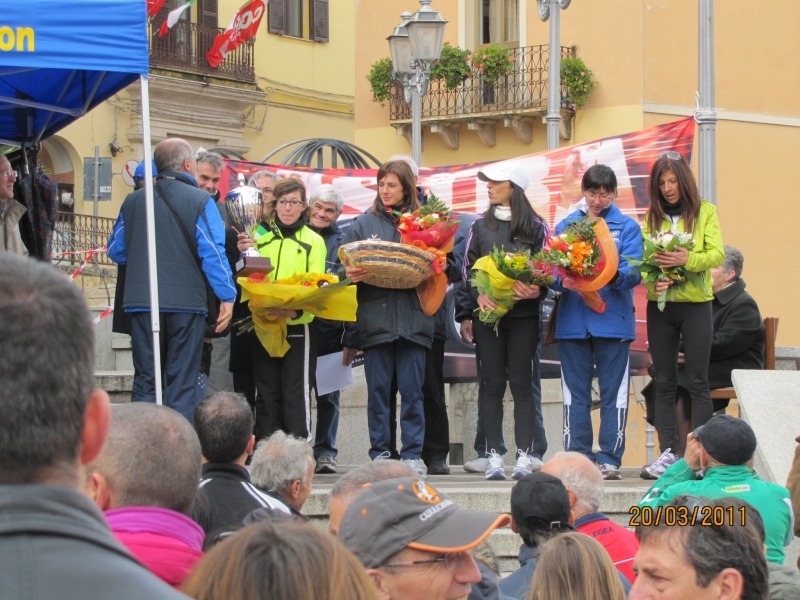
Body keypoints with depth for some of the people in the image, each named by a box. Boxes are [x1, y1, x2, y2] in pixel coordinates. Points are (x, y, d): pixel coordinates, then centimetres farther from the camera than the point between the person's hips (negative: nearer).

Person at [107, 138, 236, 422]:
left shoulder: (133, 201, 7)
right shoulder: (201, 201, -5)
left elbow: (115, 251, 14)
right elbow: (213, 253, -10)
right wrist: (227, 297, -6)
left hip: (141, 303, 3)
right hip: (187, 303, -3)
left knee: (145, 381, 8)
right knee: (182, 385, 2)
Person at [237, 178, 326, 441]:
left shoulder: (313, 241, 3)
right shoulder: (261, 237, 11)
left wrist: (295, 309, -24)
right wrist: (245, 256, -10)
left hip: (298, 326, -3)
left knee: (296, 394, -3)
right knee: (266, 395, 6)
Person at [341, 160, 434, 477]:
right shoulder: (363, 224, 11)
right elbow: (347, 266, 7)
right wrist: (352, 274, -14)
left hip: (412, 317, -1)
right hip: (375, 317, 1)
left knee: (411, 388, -1)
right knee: (378, 389, 1)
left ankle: (412, 455, 4)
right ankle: (379, 454, 6)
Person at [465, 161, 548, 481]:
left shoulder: (535, 227, 4)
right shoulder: (480, 226, 11)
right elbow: (468, 268, 8)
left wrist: (536, 290, -17)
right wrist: (479, 295, -10)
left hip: (523, 314, -2)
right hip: (487, 312, 2)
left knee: (522, 383, -2)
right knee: (492, 384, 1)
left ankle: (526, 455, -1)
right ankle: (493, 455, 1)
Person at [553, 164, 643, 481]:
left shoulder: (627, 227, 7)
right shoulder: (566, 226, 12)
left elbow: (634, 272, -5)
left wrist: (614, 277, -26)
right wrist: (563, 281, -19)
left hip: (613, 320, -2)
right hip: (573, 321, 2)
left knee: (613, 393, -1)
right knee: (575, 394, 4)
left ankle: (610, 460, 2)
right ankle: (577, 458, 8)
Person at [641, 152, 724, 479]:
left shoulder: (706, 212, 2)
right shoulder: (652, 216, 9)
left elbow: (717, 254, -7)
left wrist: (687, 259, -24)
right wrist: (653, 279, -19)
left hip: (695, 304, -3)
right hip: (660, 306, 3)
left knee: (697, 382, -3)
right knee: (664, 382, 4)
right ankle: (667, 452, 7)